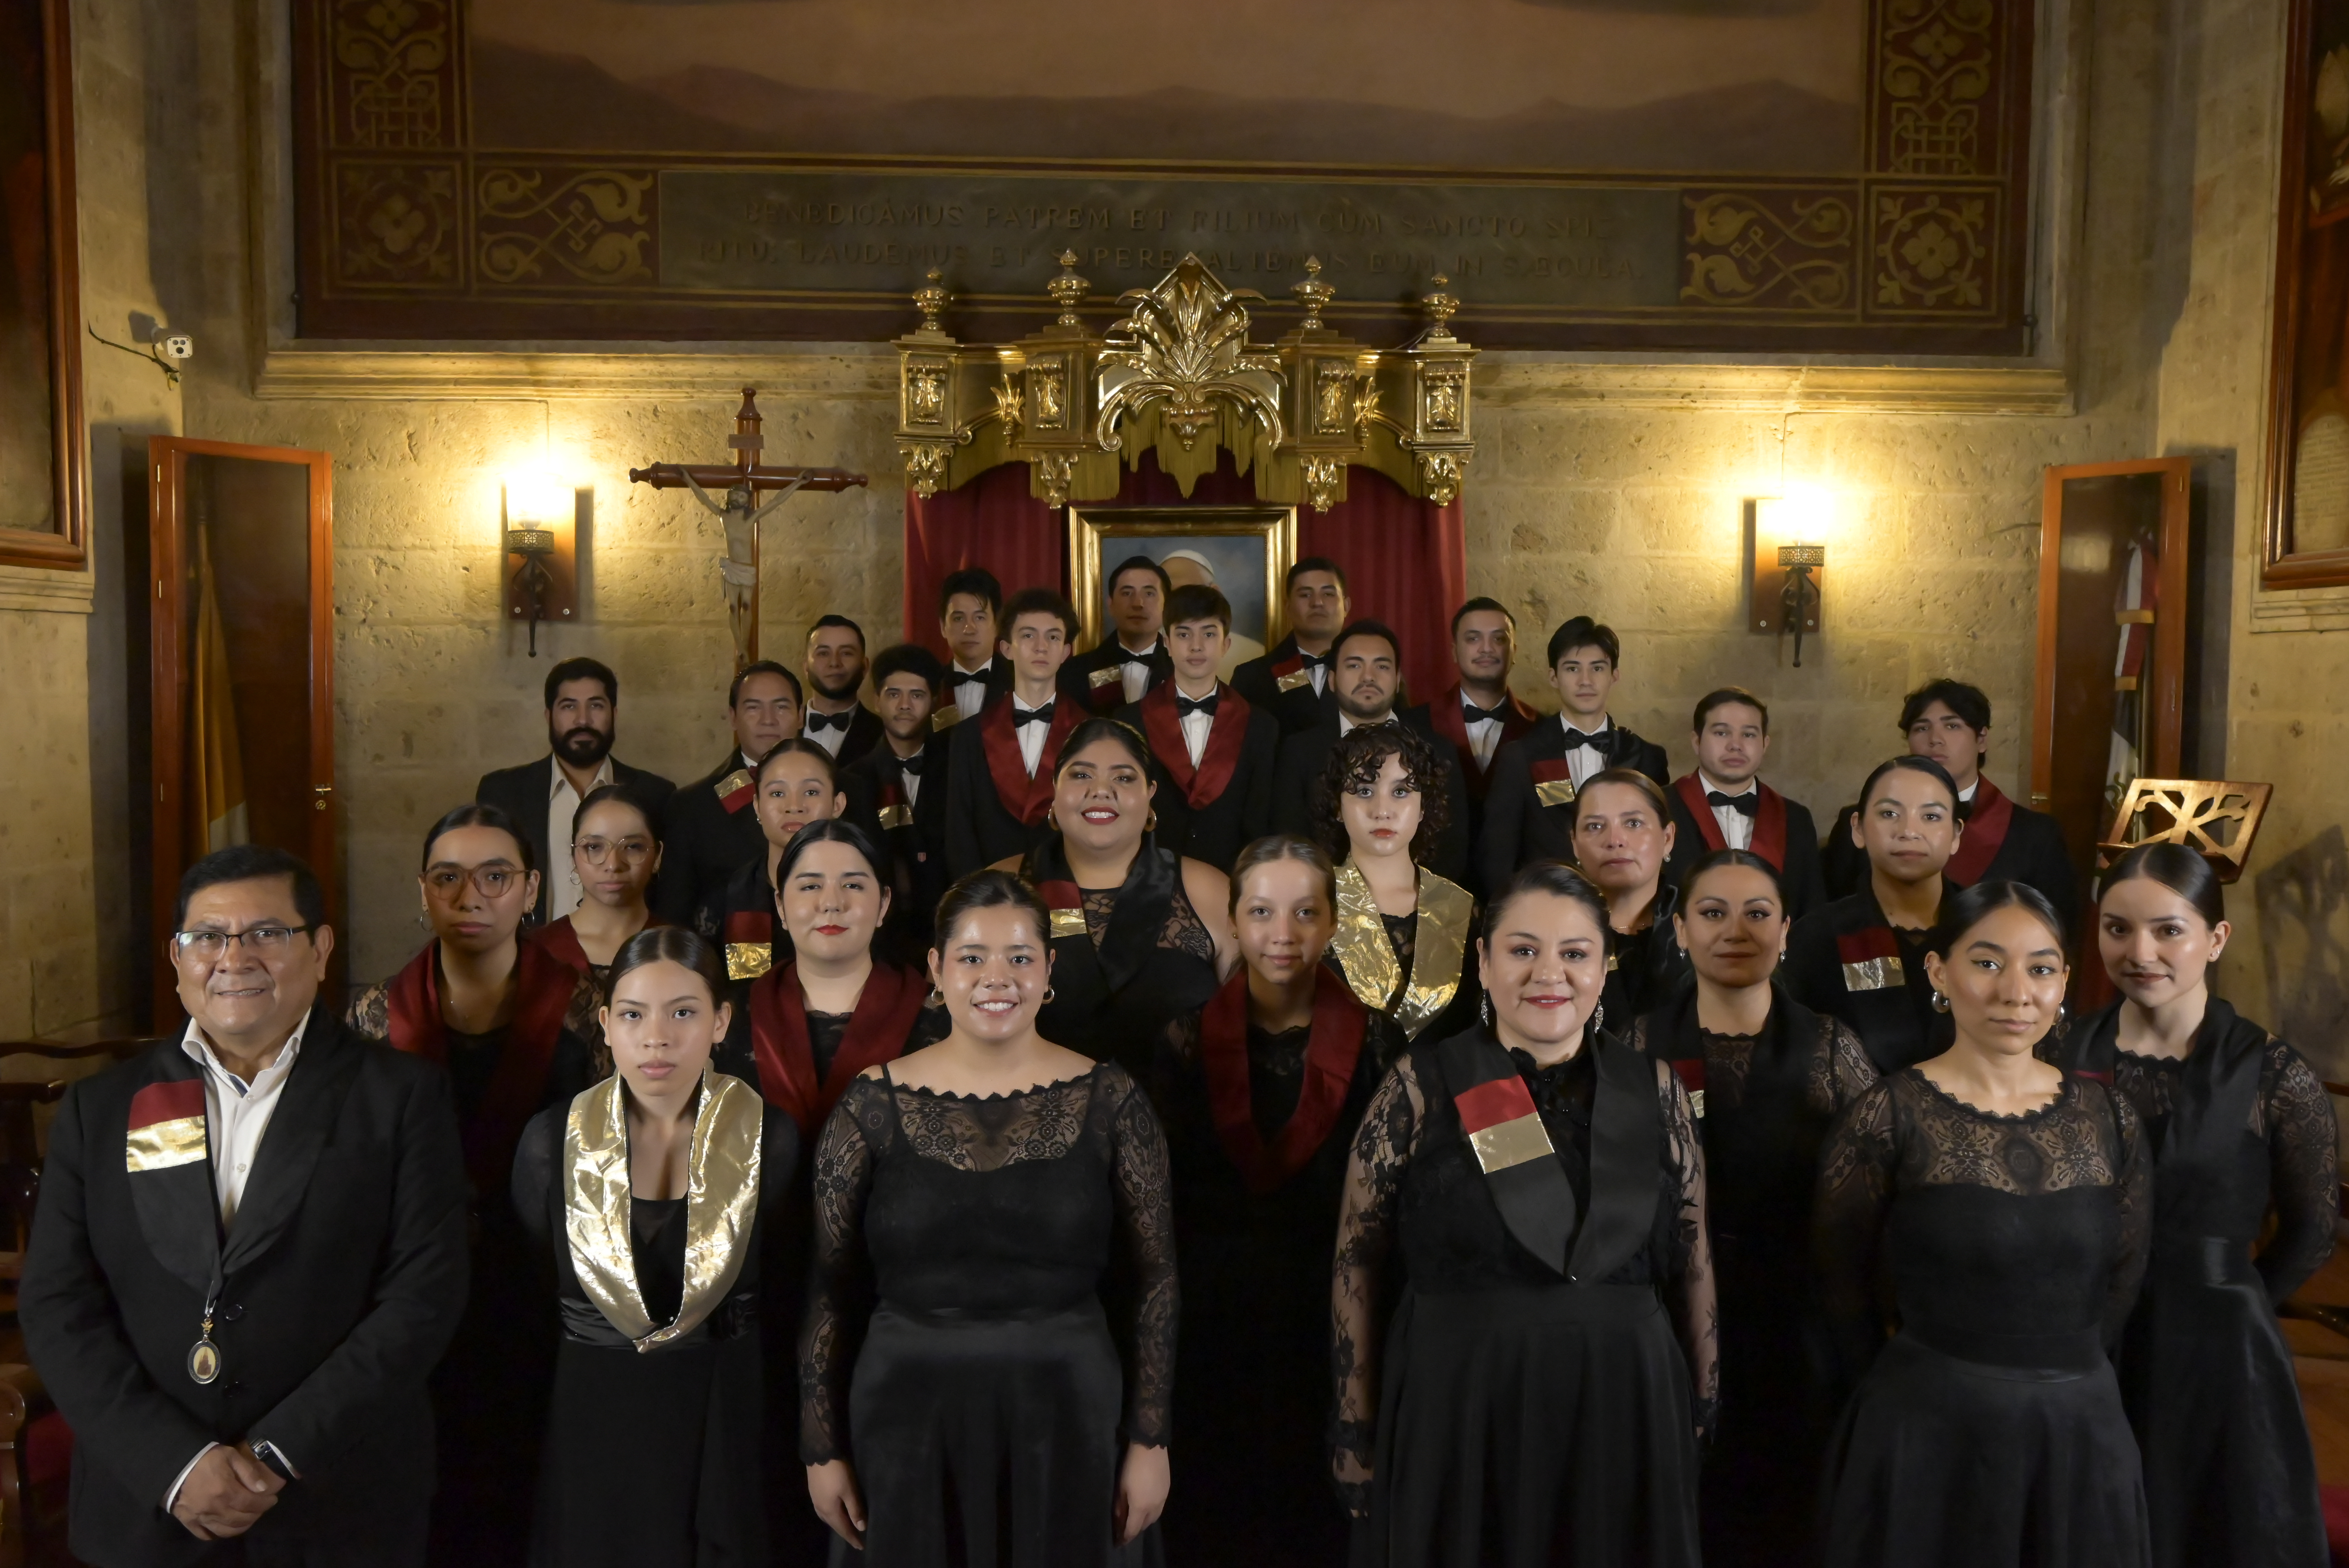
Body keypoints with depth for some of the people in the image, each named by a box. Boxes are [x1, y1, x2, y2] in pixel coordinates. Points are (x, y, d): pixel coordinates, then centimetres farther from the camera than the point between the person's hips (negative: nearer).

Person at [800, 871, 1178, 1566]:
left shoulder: (1109, 1099, -3)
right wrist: (822, 1450, 2)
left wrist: (1149, 1442, -2)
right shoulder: (873, 1104, -3)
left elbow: (1154, 1280, 0)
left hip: (1069, 1419, 0)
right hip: (908, 1422, 0)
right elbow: (828, 1287, 1)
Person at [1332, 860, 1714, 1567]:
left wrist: (1701, 1415, 10)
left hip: (1628, 1415, 3)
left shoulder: (1654, 1089, 3)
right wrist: (1358, 1431, -2)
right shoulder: (1421, 1085, -6)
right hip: (1454, 1416, -2)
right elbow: (1358, 1265, -3)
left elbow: (1693, 1263, 10)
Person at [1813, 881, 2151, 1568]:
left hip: (2086, 1435, 4)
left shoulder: (2110, 1118, 2)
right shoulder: (1887, 1117, -12)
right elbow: (1844, 1291, -3)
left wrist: (2055, 1381, 13)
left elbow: (2119, 1286, 12)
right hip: (1926, 1439, -4)